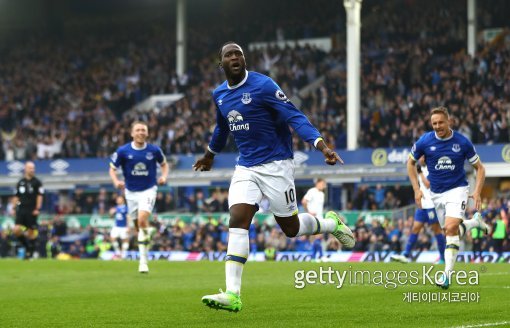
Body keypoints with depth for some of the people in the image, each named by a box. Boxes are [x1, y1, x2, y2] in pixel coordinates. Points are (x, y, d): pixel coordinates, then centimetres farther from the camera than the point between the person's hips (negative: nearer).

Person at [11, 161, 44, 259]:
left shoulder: (37, 182, 1)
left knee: (31, 232, -2)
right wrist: (14, 208, 10)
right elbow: (16, 196, 17)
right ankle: (26, 246, 11)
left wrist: (37, 209, -12)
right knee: (16, 230, -10)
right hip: (21, 209, 3)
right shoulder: (20, 182, 12)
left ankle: (30, 252, 10)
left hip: (32, 211, -3)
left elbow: (39, 196, -3)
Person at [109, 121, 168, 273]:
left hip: (148, 190, -2)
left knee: (142, 220, -22)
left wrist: (164, 177, -7)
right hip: (131, 192, 2)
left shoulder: (154, 150, -5)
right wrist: (116, 181, -17)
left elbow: (164, 164, 12)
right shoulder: (123, 151, -6)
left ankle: (143, 260, -17)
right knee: (138, 226, 8)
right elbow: (112, 169, 2)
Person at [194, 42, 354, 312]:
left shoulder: (263, 86, -13)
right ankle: (232, 295, -18)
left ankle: (332, 223, 36)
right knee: (237, 223, -13)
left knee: (291, 228, 3)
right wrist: (210, 154, 43)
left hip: (275, 165, -5)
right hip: (245, 168, 5)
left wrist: (321, 145, -30)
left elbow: (294, 117, -18)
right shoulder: (219, 94, 8)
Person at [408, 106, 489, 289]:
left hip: (457, 190, -3)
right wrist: (417, 189, 0)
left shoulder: (462, 142, -10)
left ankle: (448, 273, -21)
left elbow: (479, 167, 1)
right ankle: (475, 222, 43)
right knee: (450, 231, 11)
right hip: (436, 193, 4)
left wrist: (477, 192, -12)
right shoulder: (424, 142, -8)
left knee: (451, 228, -23)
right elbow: (411, 162, 9)